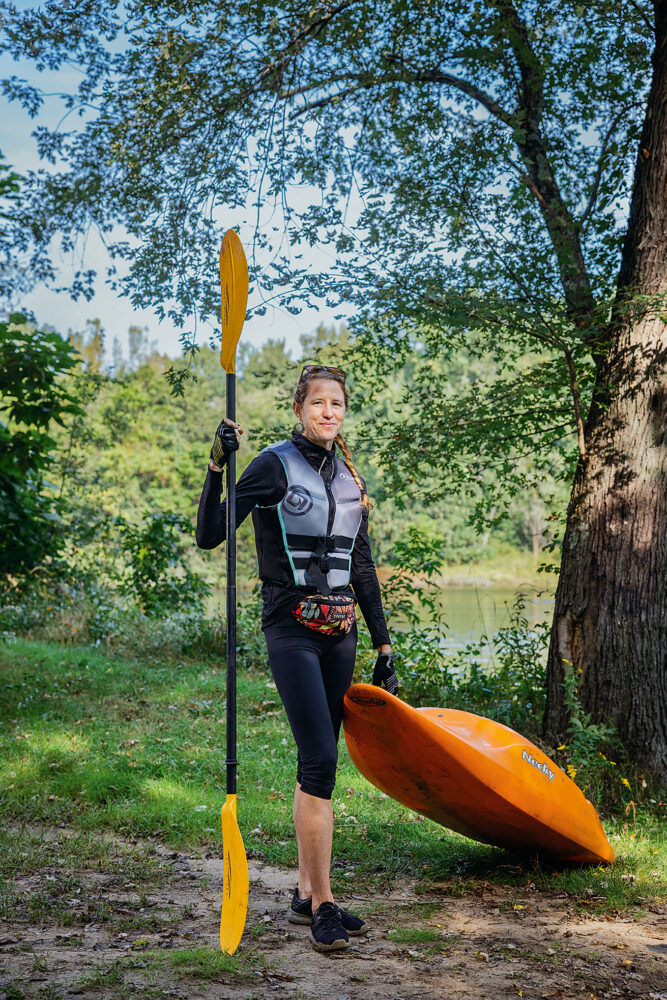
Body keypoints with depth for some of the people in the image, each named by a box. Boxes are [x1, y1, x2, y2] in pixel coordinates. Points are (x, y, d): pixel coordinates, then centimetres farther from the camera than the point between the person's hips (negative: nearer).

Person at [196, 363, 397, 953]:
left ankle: (305, 896, 19)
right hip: (292, 630, -6)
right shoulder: (275, 465, -4)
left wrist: (384, 644, 15)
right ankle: (322, 905, -6)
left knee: (319, 764, 10)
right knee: (321, 761, -14)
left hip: (339, 632, 6)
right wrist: (217, 467, -23)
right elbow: (210, 536, -11)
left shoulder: (350, 478, 14)